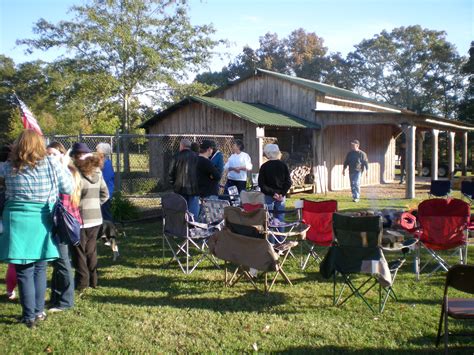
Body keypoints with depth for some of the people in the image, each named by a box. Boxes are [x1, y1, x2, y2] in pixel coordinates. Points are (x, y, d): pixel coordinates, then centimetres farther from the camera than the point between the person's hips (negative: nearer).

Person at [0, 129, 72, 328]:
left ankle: (29, 316, 12)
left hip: (18, 222, 0)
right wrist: (64, 166, 16)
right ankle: (39, 312, 25)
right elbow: (68, 189, 2)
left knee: (23, 271, 7)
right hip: (42, 223, 1)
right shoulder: (52, 164, -5)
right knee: (39, 269, 16)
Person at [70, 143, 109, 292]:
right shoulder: (97, 172, 4)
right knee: (91, 249, 16)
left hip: (80, 218, -6)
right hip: (96, 217, 6)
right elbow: (105, 194, 10)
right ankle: (93, 280, 23)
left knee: (79, 251, 6)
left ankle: (82, 282, 12)